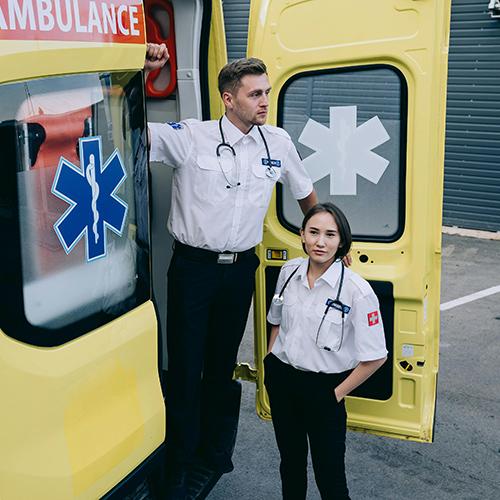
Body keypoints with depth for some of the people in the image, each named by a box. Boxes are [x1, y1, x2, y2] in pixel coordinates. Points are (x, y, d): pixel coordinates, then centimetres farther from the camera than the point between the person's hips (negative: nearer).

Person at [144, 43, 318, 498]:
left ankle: (216, 448, 37)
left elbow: (306, 196, 16)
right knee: (186, 364, 3)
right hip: (193, 267, -3)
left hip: (241, 268, 4)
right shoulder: (190, 137, -9)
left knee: (225, 360, 17)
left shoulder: (278, 142, 2)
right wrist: (142, 72, -23)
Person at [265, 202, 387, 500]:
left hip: (323, 389, -5)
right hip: (281, 380, 5)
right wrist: (272, 363, 10)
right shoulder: (290, 272, -3)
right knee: (290, 463, 21)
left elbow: (375, 357, -15)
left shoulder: (356, 291, -20)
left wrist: (337, 394, -9)